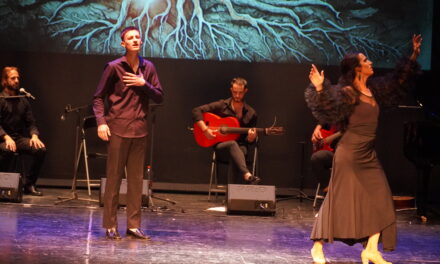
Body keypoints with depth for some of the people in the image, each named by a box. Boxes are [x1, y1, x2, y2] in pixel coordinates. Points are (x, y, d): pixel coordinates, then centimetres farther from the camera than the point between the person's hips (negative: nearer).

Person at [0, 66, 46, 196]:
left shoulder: (23, 101, 16)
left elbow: (31, 122, 12)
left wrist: (34, 135, -10)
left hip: (19, 137, 5)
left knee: (40, 149, -22)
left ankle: (29, 185, -12)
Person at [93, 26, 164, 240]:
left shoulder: (148, 68, 9)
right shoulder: (114, 67, -2)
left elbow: (159, 97, 9)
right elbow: (99, 97, 0)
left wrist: (143, 84, -7)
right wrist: (101, 121, -11)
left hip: (139, 130, 4)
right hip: (118, 129, -4)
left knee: (136, 180, 6)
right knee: (113, 178, 0)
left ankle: (133, 225, 12)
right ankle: (110, 226, 5)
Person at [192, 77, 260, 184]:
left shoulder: (250, 114, 8)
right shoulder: (221, 106, 3)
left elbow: (250, 141, 12)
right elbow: (196, 111, -2)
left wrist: (251, 137, -14)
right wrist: (205, 129, -14)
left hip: (240, 146, 2)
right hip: (220, 145, -1)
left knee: (241, 151, -37)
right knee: (233, 145, -38)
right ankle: (247, 176, -58)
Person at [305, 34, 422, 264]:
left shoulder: (374, 89, 11)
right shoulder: (346, 93, -12)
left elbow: (399, 81, 25)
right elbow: (329, 112, -23)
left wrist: (414, 56, 25)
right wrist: (320, 89, -36)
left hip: (368, 154, 8)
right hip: (350, 152, -8)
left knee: (379, 200, 0)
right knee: (339, 200, -3)